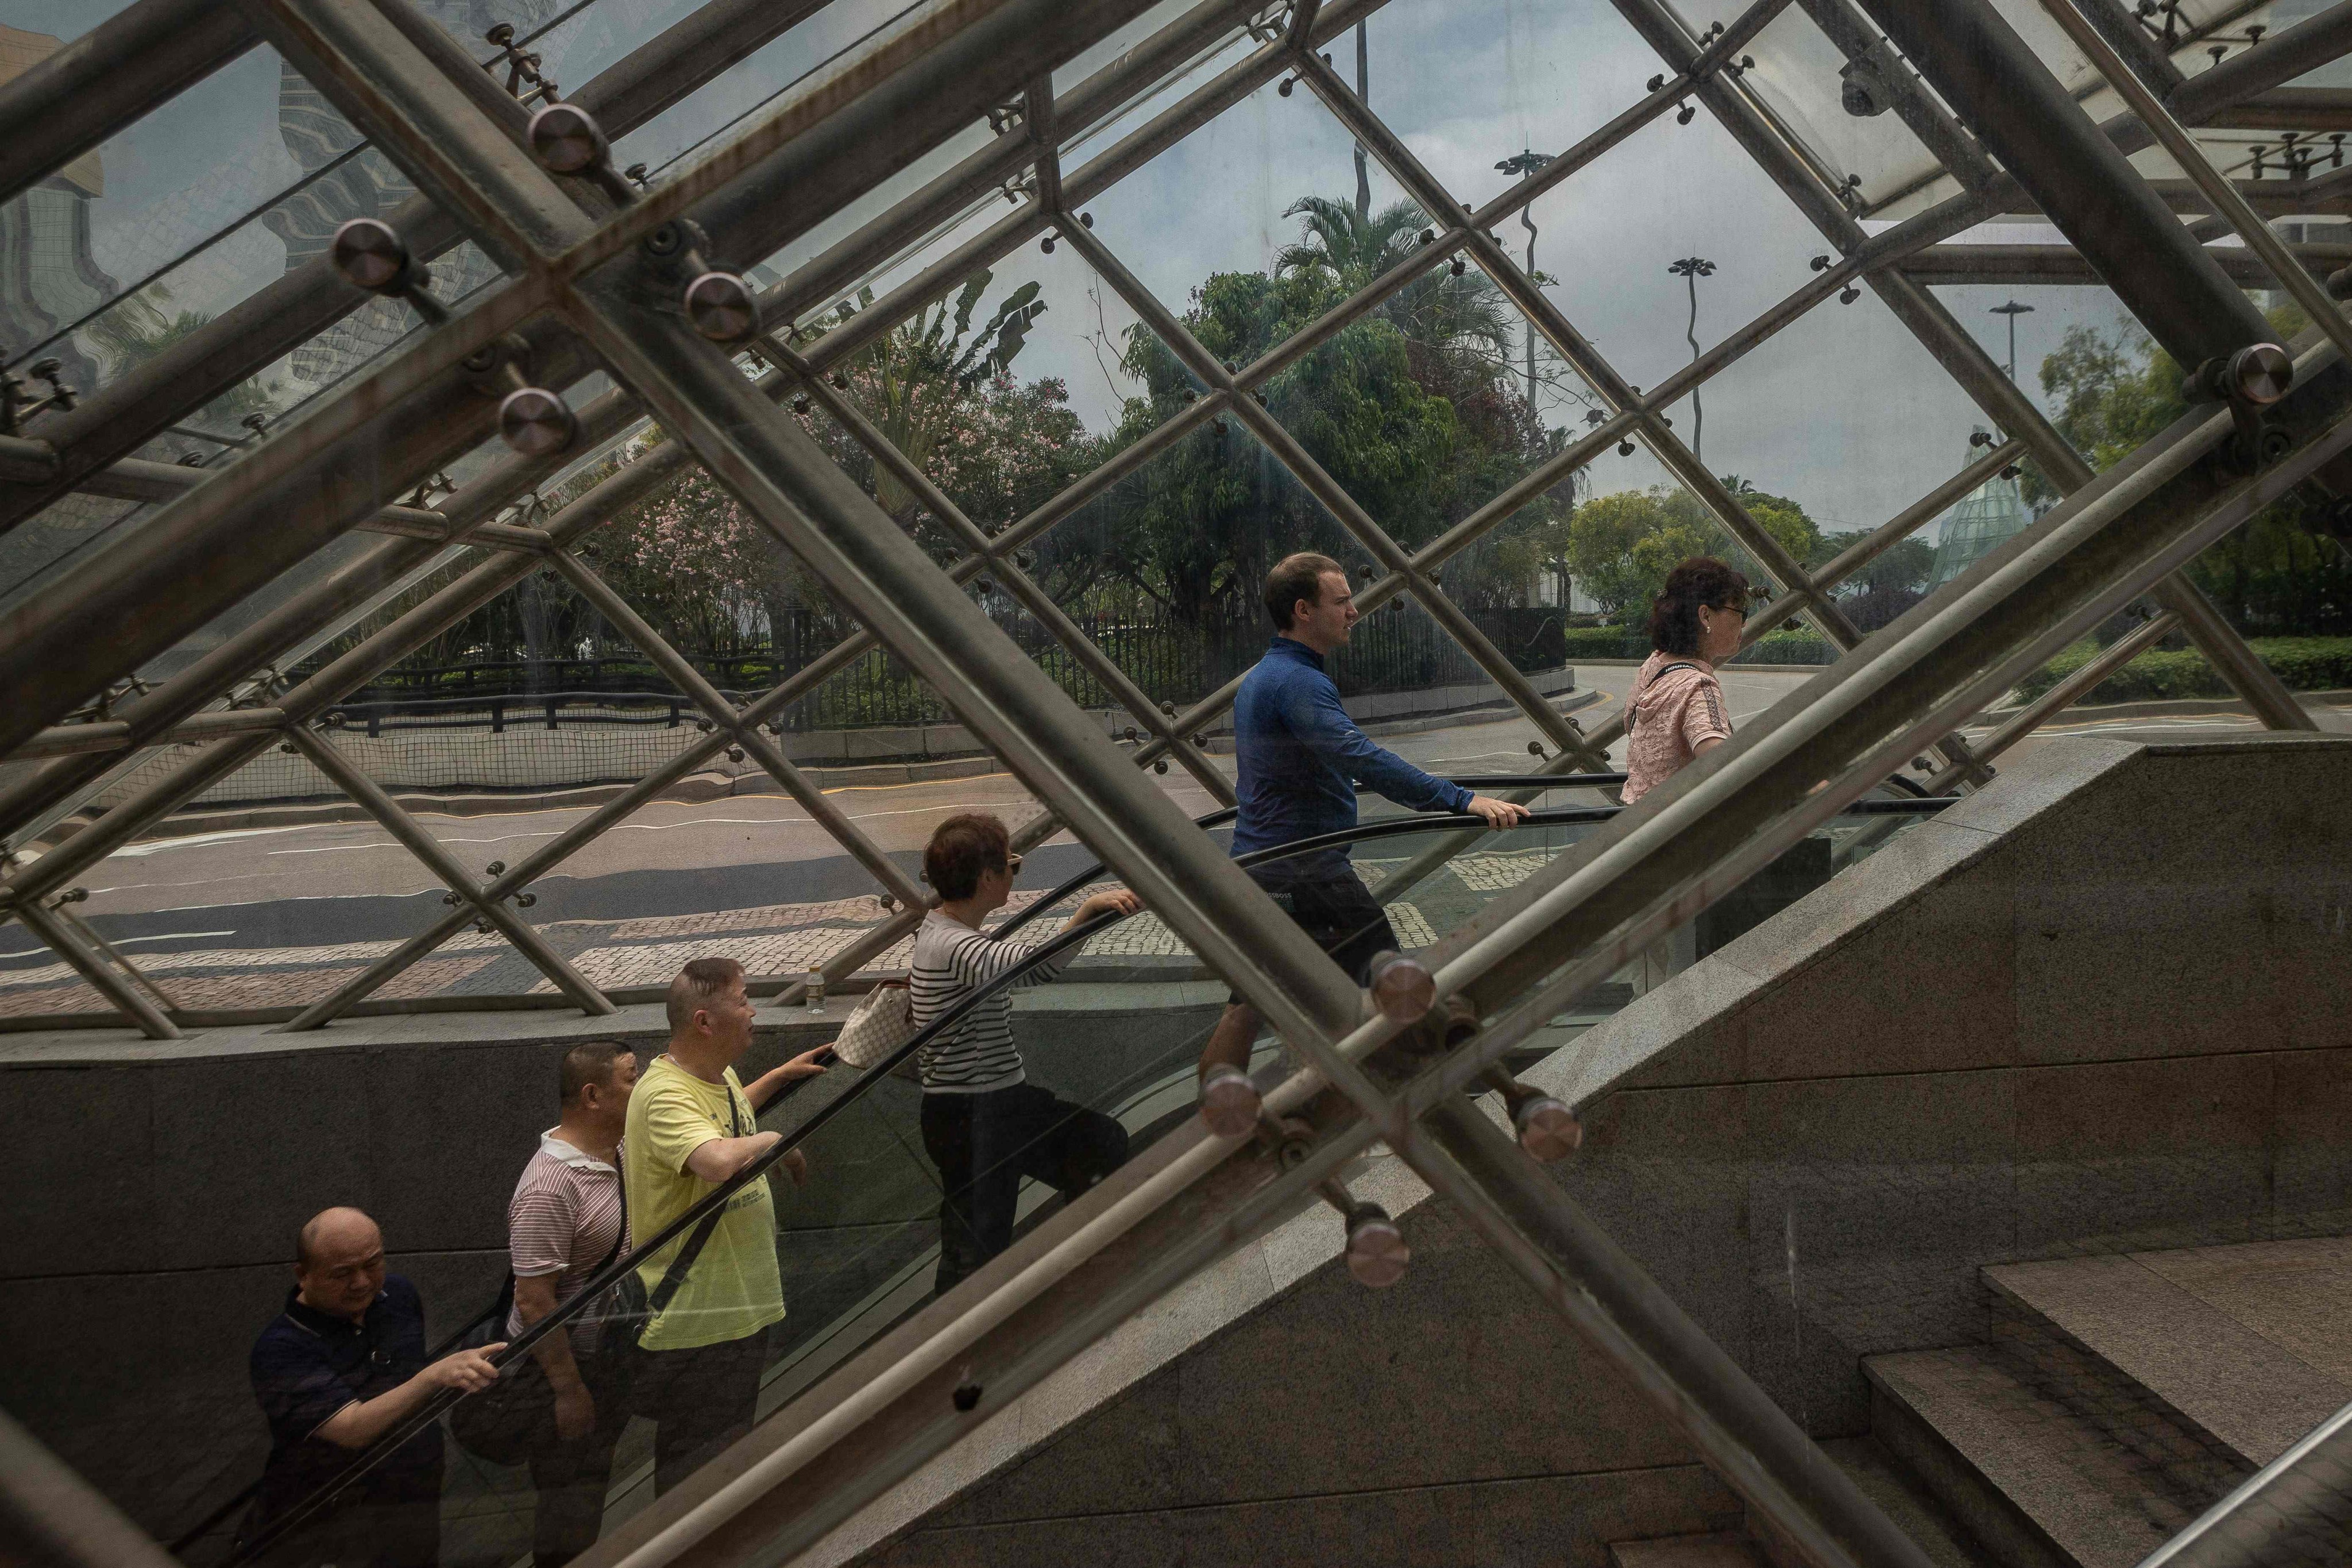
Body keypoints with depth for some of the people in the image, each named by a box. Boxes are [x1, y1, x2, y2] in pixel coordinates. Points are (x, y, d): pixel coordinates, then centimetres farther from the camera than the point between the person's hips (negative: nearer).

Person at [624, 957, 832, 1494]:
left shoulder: (721, 1075, 6)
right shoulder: (664, 1095, -26)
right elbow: (719, 1159, -45)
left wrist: (781, 1076, 26)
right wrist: (777, 1140, -27)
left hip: (739, 1303, 10)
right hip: (692, 1321, -10)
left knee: (730, 1444, 25)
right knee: (693, 1473, 4)